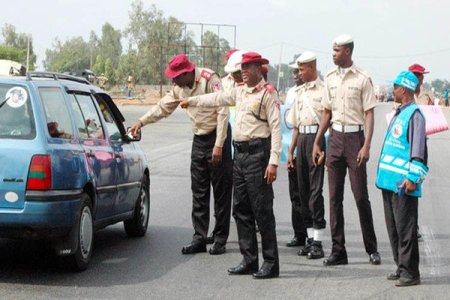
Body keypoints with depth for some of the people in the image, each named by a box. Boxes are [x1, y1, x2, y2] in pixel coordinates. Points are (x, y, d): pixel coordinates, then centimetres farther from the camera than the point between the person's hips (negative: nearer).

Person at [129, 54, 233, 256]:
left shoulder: (209, 80, -16)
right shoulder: (180, 87, 6)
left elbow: (223, 112, -19)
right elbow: (163, 107, 21)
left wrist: (218, 146, -21)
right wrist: (141, 122, 12)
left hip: (217, 137, -7)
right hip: (199, 139, 7)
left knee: (221, 191, -2)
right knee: (199, 192, 5)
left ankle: (220, 239, 3)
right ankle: (199, 239, 8)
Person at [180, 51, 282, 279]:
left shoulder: (268, 94, -8)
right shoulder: (240, 91, 15)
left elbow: (276, 129, -13)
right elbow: (217, 99, 32)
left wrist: (273, 162, -19)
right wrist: (191, 101, 41)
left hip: (258, 153, -8)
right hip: (240, 153, 8)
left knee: (262, 210, -7)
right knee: (241, 209, 10)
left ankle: (271, 263, -1)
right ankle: (249, 260, 17)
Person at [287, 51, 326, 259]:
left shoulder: (323, 90, -5)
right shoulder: (300, 92, 18)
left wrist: (327, 148, -16)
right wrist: (291, 150, 18)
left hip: (317, 137, -8)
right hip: (301, 139, 8)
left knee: (315, 189, -9)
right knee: (303, 189, 8)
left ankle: (318, 241, -7)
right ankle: (310, 238, 15)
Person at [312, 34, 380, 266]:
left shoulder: (362, 79, -5)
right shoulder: (330, 78, 11)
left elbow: (369, 115, -7)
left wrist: (366, 146, -16)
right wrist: (317, 143, 14)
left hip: (355, 136, -5)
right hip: (335, 136, 5)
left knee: (360, 195, -3)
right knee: (335, 197, 4)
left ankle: (372, 249, 10)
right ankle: (338, 251, 8)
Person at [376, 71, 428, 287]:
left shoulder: (414, 115, -11)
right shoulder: (399, 114, 17)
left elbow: (418, 150, -18)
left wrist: (412, 178, -22)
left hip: (403, 184, -9)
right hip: (389, 181, 9)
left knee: (405, 228, -5)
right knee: (393, 227, 13)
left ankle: (410, 272, 0)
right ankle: (401, 267, 22)